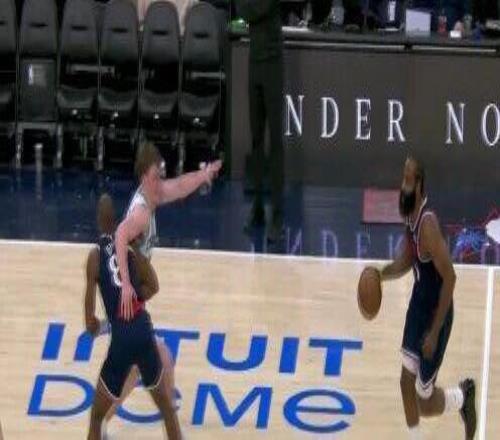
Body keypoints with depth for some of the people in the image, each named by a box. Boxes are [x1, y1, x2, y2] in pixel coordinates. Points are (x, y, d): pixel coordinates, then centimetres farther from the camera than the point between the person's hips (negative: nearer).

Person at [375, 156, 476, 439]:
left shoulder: (428, 224, -30)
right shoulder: (410, 214, -2)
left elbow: (450, 278, -29)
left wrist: (435, 332, -26)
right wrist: (381, 275, -4)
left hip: (436, 312, -8)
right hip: (419, 302, 8)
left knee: (425, 404, 1)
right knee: (407, 380, 14)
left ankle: (464, 397, 30)